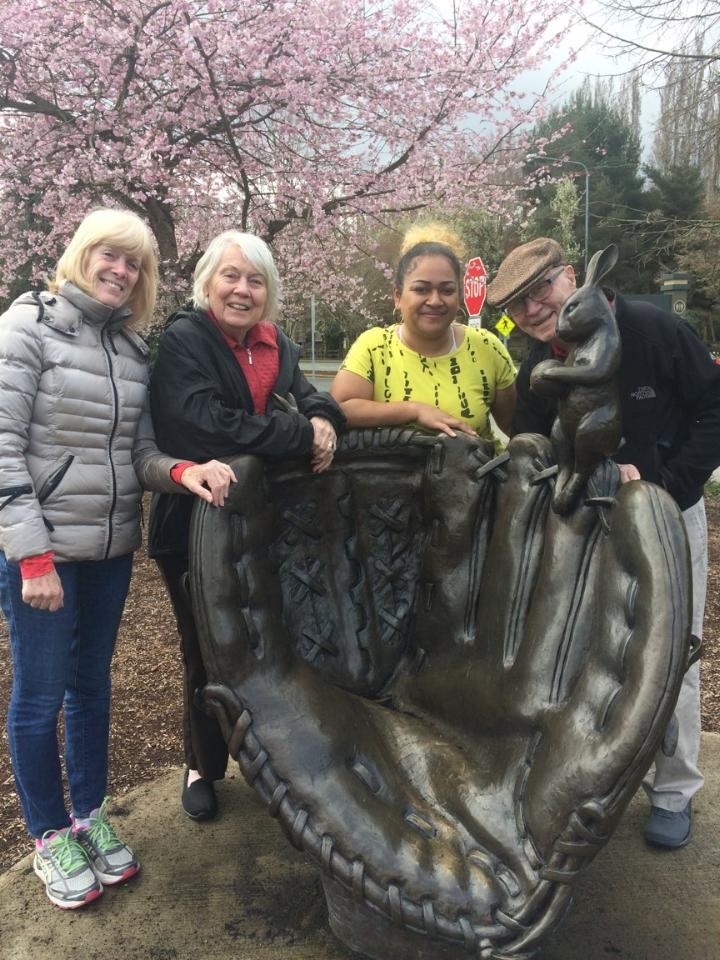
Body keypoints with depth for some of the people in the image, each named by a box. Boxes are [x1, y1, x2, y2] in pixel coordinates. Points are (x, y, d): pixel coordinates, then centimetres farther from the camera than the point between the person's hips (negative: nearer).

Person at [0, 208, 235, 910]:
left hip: (111, 548, 6)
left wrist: (183, 473, -14)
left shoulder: (132, 348, 8)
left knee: (92, 683, 18)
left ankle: (90, 817, 36)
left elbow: (140, 454, 7)